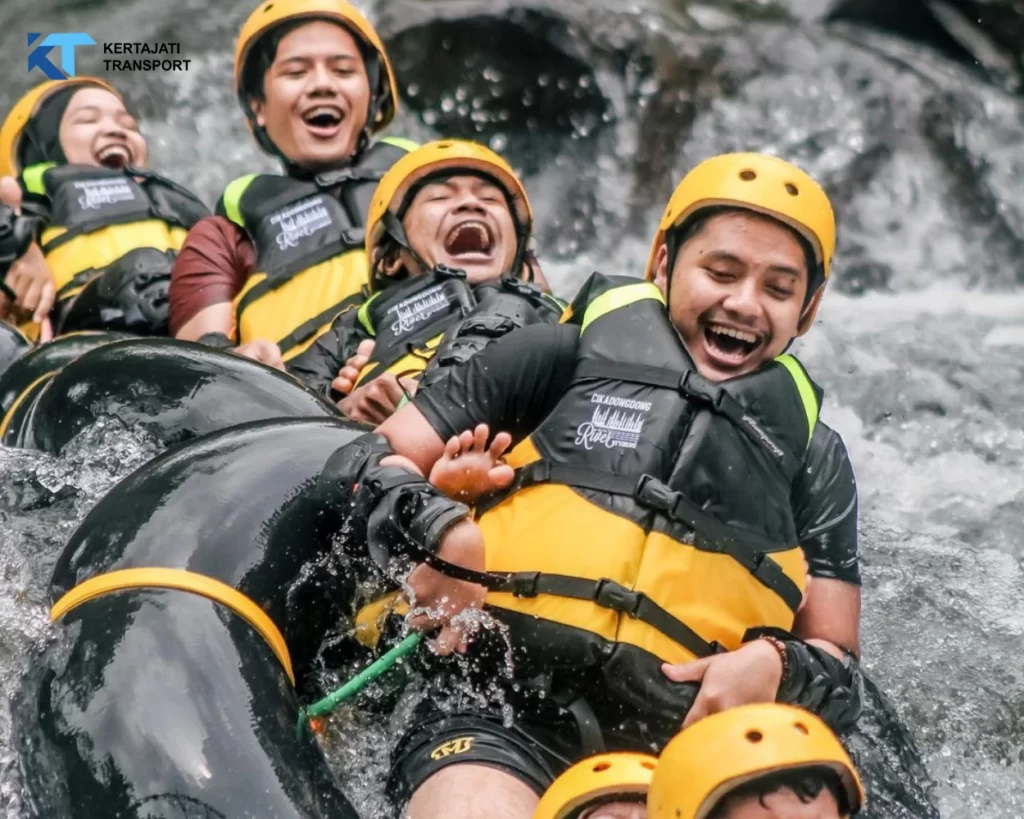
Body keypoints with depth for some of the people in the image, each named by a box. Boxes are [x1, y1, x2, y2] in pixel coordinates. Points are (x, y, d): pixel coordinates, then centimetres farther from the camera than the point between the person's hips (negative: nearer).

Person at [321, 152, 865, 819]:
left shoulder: (814, 459, 20)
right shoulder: (564, 356, 13)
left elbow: (839, 669, 18)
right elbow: (368, 464, 12)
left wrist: (776, 665, -5)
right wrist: (438, 532, -9)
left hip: (688, 747, 5)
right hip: (503, 716, -4)